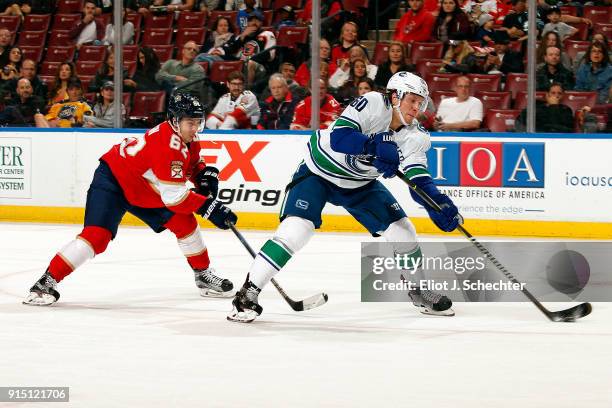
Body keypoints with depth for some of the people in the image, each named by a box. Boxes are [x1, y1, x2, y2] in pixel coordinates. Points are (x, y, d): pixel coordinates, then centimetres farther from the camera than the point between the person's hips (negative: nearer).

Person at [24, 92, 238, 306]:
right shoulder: (167, 143, -32)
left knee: (184, 222, 6)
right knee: (97, 234, -24)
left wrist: (205, 174, -3)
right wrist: (209, 207, -32)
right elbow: (174, 196, -33)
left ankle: (204, 275, 23)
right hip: (112, 179, -9)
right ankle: (47, 282, -22)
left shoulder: (187, 138, -4)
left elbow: (193, 163, 20)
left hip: (144, 189, 9)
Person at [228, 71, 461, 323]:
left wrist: (439, 204, -35)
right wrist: (375, 146, -52)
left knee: (401, 231, 0)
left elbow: (419, 181, -17)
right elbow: (338, 137, -39)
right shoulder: (373, 104, -28)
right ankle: (248, 293, -16)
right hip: (319, 172, -6)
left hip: (360, 184, 6)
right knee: (294, 231, -23)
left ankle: (420, 291, 24)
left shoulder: (415, 137, -12)